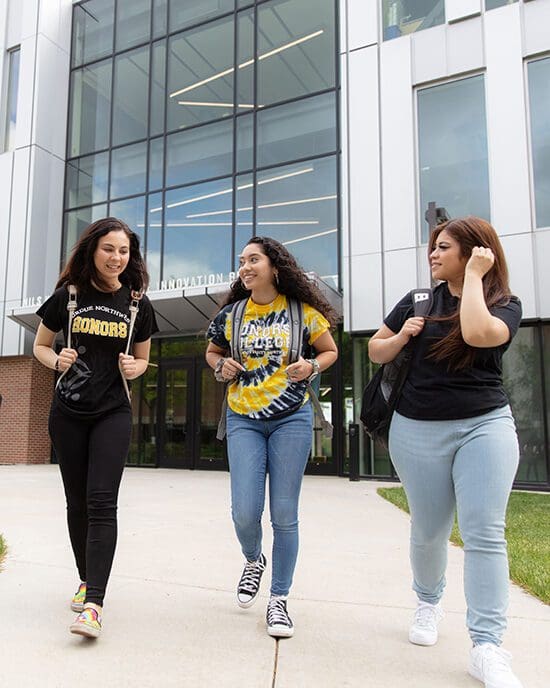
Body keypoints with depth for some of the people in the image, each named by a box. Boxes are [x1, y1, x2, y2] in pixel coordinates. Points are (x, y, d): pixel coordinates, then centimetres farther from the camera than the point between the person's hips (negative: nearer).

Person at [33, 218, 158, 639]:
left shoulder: (138, 304, 1)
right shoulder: (68, 296, -1)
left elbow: (143, 359, 11)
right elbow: (41, 346, 10)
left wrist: (133, 368, -11)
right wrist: (58, 361, -12)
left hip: (113, 413, -1)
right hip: (68, 413, 1)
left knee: (102, 502, -11)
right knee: (77, 502, 11)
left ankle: (94, 604, -11)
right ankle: (86, 579, 31)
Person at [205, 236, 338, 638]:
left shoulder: (302, 312, -3)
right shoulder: (231, 315, 3)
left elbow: (330, 351, 9)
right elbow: (212, 351, 19)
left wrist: (311, 367, -12)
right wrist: (222, 366, -3)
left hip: (292, 419, -1)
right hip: (243, 420, 2)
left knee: (284, 514, 2)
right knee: (245, 512, -4)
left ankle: (279, 600, 20)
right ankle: (253, 560, 33)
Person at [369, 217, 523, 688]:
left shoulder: (505, 305, -3)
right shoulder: (419, 300, 5)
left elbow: (476, 333, -27)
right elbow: (376, 351, 11)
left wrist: (473, 275, -16)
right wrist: (401, 338, -9)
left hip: (486, 425, -2)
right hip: (419, 430, 2)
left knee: (485, 533, -7)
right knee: (429, 530, 11)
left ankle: (488, 648, 2)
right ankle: (429, 601, 38)